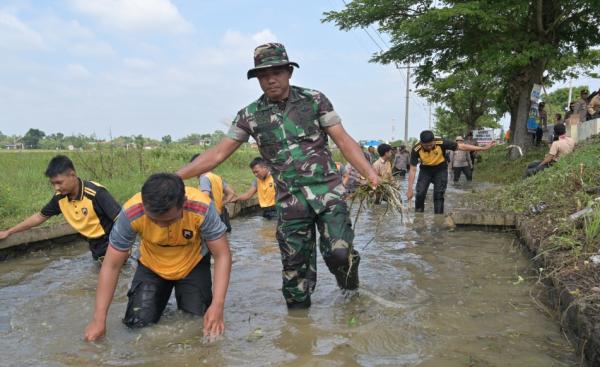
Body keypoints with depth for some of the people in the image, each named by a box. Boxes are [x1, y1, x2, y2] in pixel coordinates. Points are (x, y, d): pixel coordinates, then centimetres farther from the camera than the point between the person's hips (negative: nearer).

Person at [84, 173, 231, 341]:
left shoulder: (202, 208, -36)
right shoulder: (131, 213, -33)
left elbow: (222, 255, -27)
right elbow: (111, 266, -23)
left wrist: (217, 305, -37)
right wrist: (99, 319, -25)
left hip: (193, 265, -1)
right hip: (152, 267, 1)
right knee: (137, 323, -7)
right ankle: (161, 298, 25)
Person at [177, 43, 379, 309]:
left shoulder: (314, 100, 0)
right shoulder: (250, 115, 3)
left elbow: (343, 140, -1)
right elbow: (218, 153, 4)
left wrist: (369, 172, -15)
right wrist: (175, 177, -2)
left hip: (328, 191, -1)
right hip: (290, 201, 2)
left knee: (338, 252, -15)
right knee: (295, 266, 5)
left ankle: (350, 287, 17)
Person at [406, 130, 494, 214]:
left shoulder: (441, 143, -30)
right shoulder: (416, 150, -28)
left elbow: (462, 147, -21)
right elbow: (413, 170, -23)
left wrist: (483, 148, -20)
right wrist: (410, 189, -25)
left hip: (440, 169, 0)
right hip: (425, 170, 1)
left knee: (438, 195, -8)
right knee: (420, 194, -11)